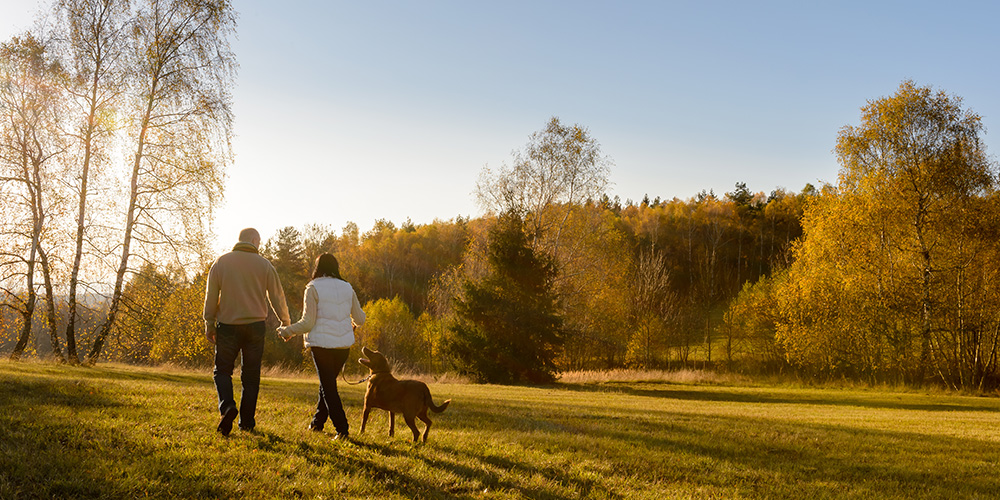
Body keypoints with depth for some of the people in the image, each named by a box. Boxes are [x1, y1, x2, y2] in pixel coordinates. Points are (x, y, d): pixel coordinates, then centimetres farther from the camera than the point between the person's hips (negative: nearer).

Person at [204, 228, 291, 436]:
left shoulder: (221, 262, 2)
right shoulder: (264, 265, 2)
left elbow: (211, 296, 2)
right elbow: (277, 297, 6)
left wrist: (209, 325, 9)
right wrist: (286, 323, 19)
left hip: (227, 325, 0)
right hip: (255, 325, 0)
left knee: (222, 370, 9)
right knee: (251, 375, 8)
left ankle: (227, 405, -18)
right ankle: (247, 422, 9)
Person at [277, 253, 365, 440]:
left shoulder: (313, 288, -6)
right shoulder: (347, 288, 7)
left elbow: (307, 323, -10)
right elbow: (360, 318, 11)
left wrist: (287, 331, 6)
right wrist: (354, 324, 34)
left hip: (321, 343, -5)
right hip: (344, 344, 5)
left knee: (329, 387, 1)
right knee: (328, 382, 21)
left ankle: (342, 430, -5)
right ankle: (317, 422, 31)